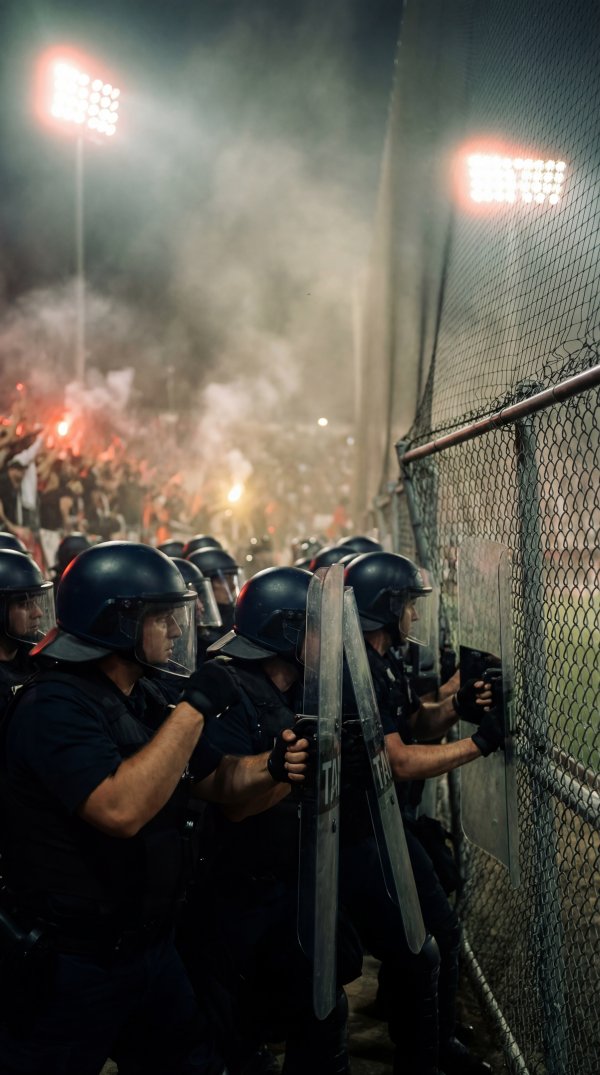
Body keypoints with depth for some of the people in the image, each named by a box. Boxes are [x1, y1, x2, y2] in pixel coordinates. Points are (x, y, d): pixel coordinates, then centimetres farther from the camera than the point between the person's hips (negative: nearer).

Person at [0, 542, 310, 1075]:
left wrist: (274, 764, -12)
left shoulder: (144, 699, 7)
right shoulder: (55, 706, -22)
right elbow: (121, 810, -36)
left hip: (151, 947, 9)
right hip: (67, 968, -8)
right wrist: (194, 708, -30)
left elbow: (220, 780, 10)